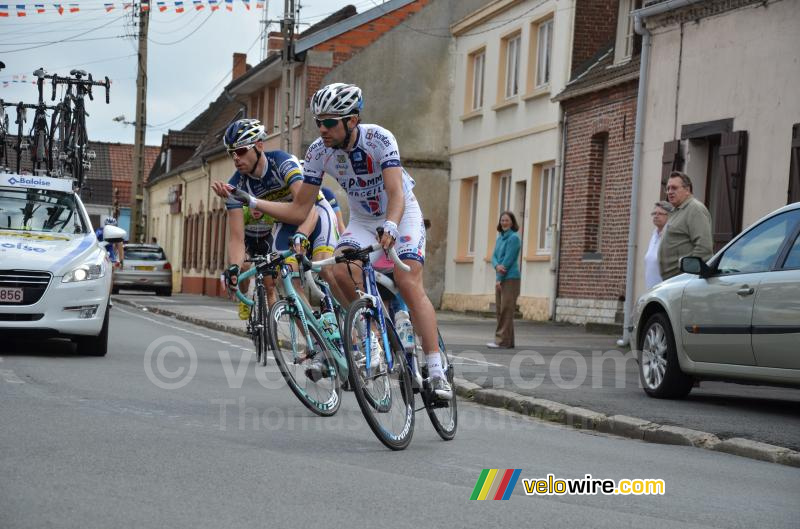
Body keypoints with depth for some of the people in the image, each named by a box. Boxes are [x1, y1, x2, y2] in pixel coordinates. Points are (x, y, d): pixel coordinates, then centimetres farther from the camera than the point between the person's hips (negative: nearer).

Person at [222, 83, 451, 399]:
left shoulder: (379, 139, -28)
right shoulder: (318, 152, -17)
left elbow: (396, 194, -37)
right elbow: (299, 210, -12)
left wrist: (390, 227, -57)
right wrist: (252, 202, -23)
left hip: (402, 214, -4)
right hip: (362, 220, 4)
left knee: (409, 283, -21)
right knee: (342, 271, -23)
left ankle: (436, 371, -21)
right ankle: (372, 340, -3)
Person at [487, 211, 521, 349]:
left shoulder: (514, 238, -9)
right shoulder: (500, 237, 15)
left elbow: (508, 259, -14)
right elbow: (494, 256, 10)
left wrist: (499, 279, -14)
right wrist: (497, 266, -13)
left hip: (510, 278, -9)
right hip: (500, 278, 9)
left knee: (506, 310, -9)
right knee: (499, 310, 10)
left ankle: (503, 340, -9)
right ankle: (506, 341, 15)